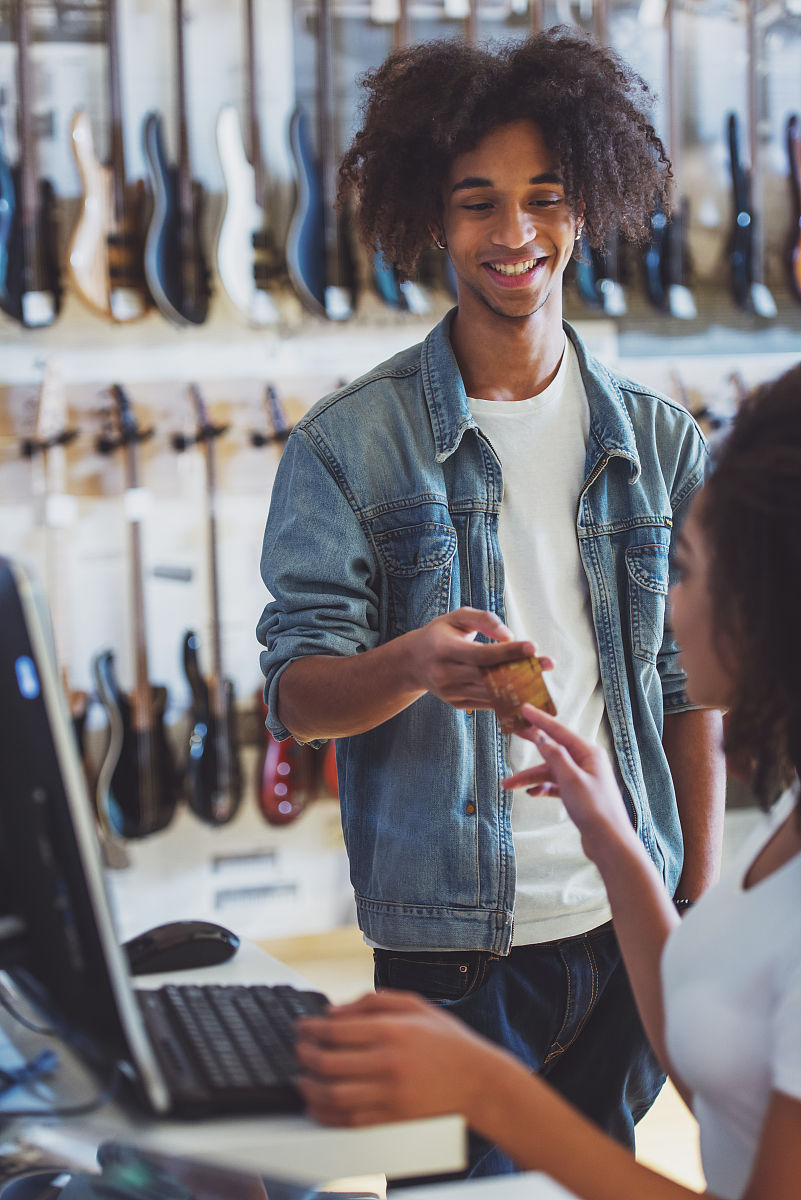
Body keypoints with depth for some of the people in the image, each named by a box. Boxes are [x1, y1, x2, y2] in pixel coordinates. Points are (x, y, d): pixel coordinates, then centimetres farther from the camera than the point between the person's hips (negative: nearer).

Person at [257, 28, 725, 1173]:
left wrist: (703, 900, 3)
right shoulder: (348, 444, -6)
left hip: (629, 923, 3)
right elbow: (299, 693, -9)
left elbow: (686, 680, 7)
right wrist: (414, 664, -30)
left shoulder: (658, 440, 4)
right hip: (454, 939, -3)